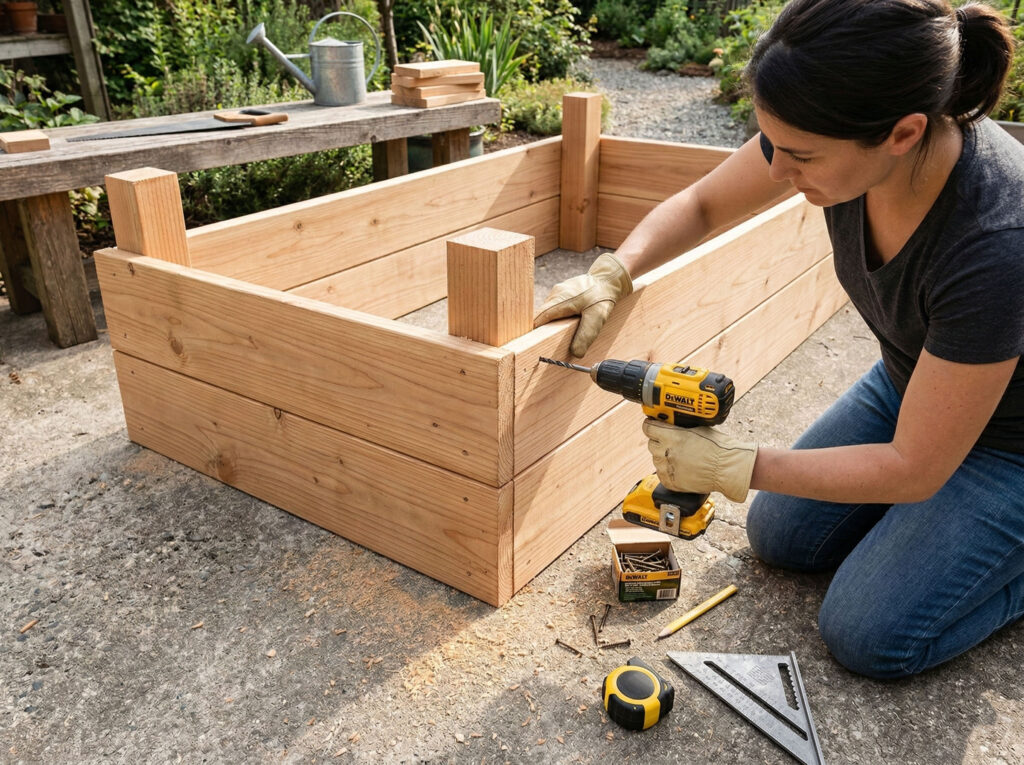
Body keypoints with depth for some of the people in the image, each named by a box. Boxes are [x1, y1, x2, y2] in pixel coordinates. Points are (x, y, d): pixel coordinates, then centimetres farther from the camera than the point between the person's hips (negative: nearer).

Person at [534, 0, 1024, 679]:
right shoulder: (837, 132, -24)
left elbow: (913, 470, -31)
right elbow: (702, 204, -6)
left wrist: (737, 466, -26)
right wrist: (611, 275, -22)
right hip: (907, 382, 6)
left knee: (869, 635, -9)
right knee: (778, 536, 11)